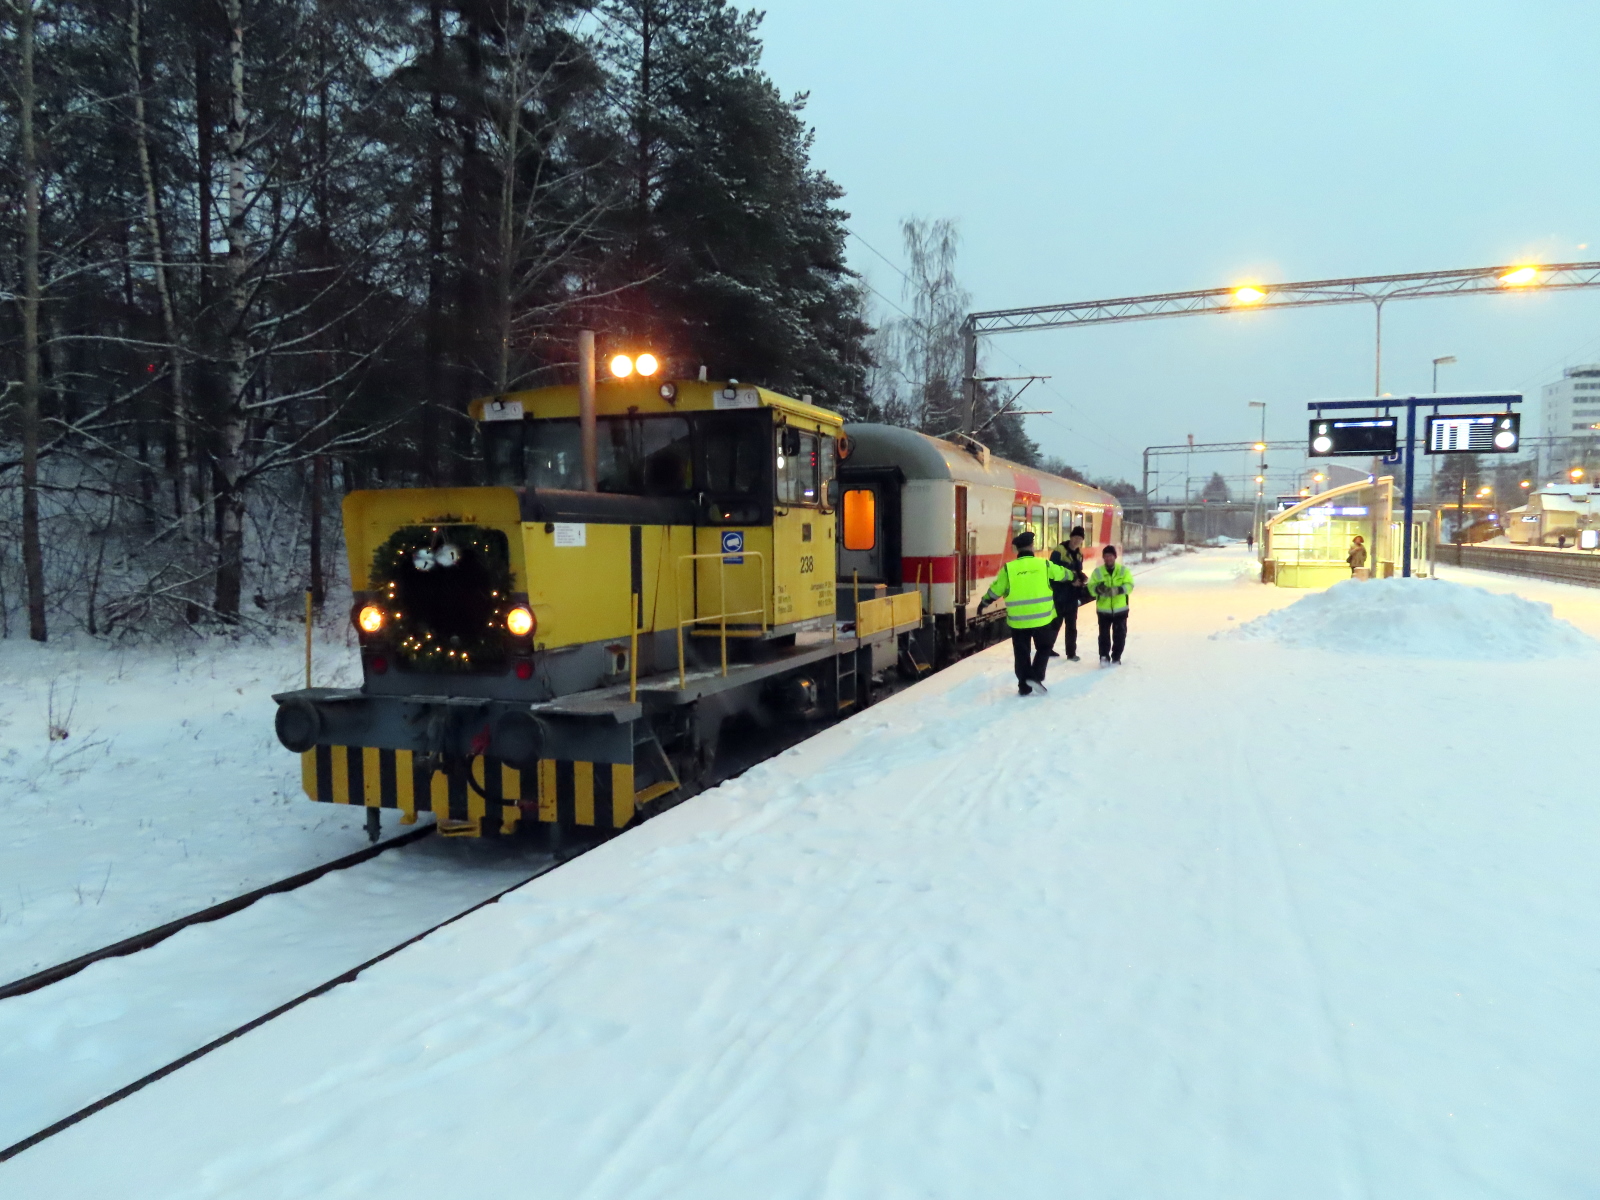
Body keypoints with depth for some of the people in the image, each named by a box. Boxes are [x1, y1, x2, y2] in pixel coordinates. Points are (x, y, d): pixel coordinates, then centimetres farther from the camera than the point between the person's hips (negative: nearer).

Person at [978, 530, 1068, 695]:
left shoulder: (1008, 568, -6)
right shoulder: (1044, 564, -2)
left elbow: (996, 589, 1)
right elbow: (1062, 573, 16)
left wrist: (984, 602, 19)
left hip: (1018, 620, 0)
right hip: (1042, 618, 0)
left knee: (1021, 653, 12)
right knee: (1043, 648, 19)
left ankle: (1024, 686, 14)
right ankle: (1036, 676, 4)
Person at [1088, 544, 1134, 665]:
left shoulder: (1123, 570, -2)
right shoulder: (1098, 571, -2)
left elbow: (1129, 585, -12)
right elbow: (1091, 587, -9)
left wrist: (1117, 590, -31)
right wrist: (1098, 589, -32)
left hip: (1120, 609, 1)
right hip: (1103, 609, -1)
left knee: (1119, 634, 7)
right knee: (1104, 634, 1)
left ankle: (1116, 657, 20)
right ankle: (1104, 656, 12)